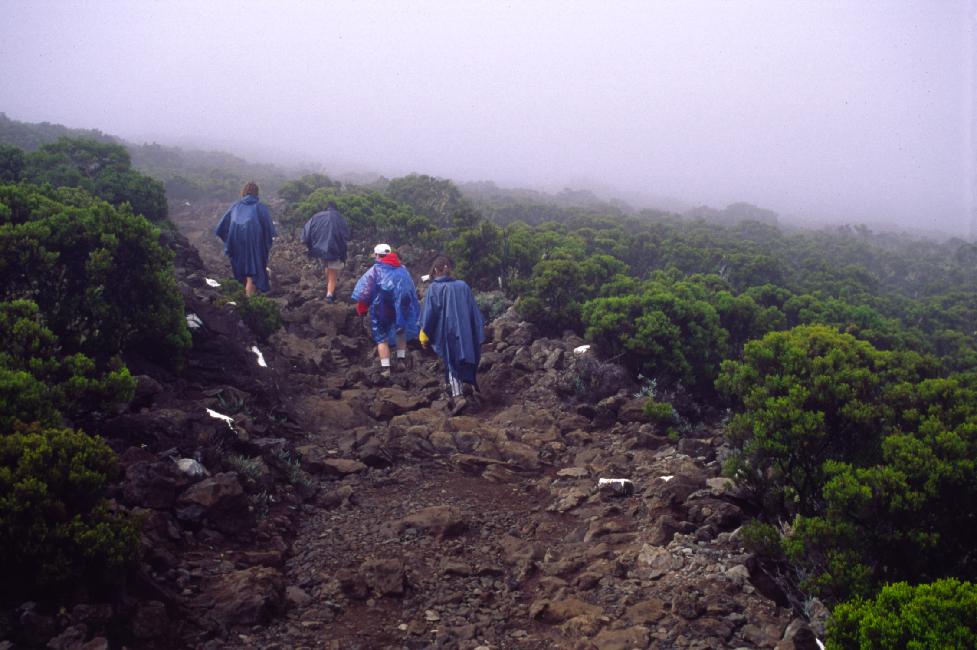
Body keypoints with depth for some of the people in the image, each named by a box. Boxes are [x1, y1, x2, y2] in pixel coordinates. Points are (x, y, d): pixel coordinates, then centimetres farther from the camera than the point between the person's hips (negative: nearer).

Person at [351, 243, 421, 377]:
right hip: (402, 305, 4)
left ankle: (385, 368, -4)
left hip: (382, 307, -4)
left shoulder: (375, 270, -7)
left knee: (382, 337, 5)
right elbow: (412, 290, 10)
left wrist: (361, 308, 3)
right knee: (401, 330, 28)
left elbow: (366, 292, -8)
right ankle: (402, 359, 25)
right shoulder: (402, 269, 6)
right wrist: (413, 309, 19)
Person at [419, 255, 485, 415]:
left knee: (452, 364, 1)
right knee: (466, 361, 17)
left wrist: (425, 335, 2)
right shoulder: (463, 286, 5)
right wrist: (478, 335, 13)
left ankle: (457, 396, -16)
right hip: (466, 332, 3)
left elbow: (429, 313, -6)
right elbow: (475, 312, 7)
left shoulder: (434, 288, -6)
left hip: (448, 333, -3)